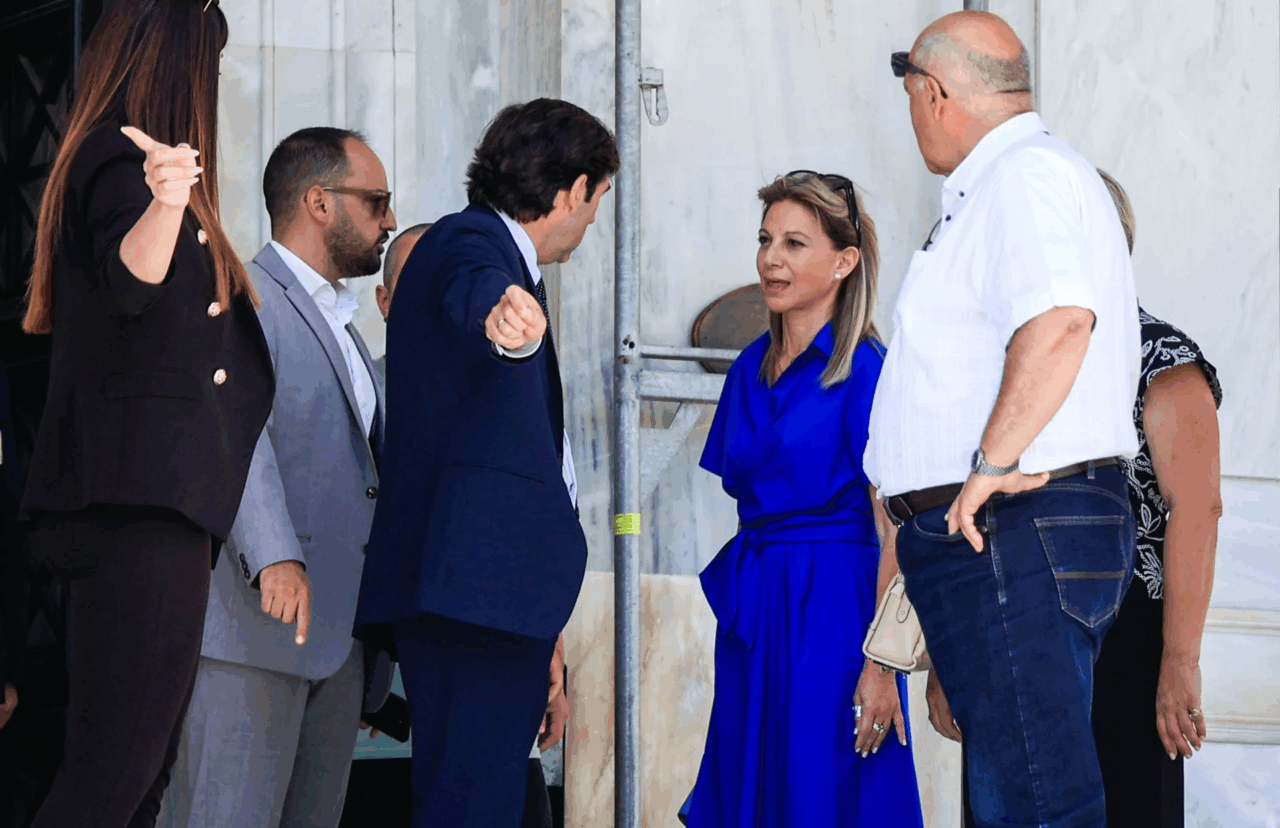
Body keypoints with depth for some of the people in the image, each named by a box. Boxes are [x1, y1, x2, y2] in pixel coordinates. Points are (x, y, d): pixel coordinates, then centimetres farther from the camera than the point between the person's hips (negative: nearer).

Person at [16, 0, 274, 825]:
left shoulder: (119, 160, 22)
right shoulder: (119, 162, -8)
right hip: (142, 502, -10)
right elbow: (128, 279, -28)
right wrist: (165, 204, -47)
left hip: (155, 505, 10)